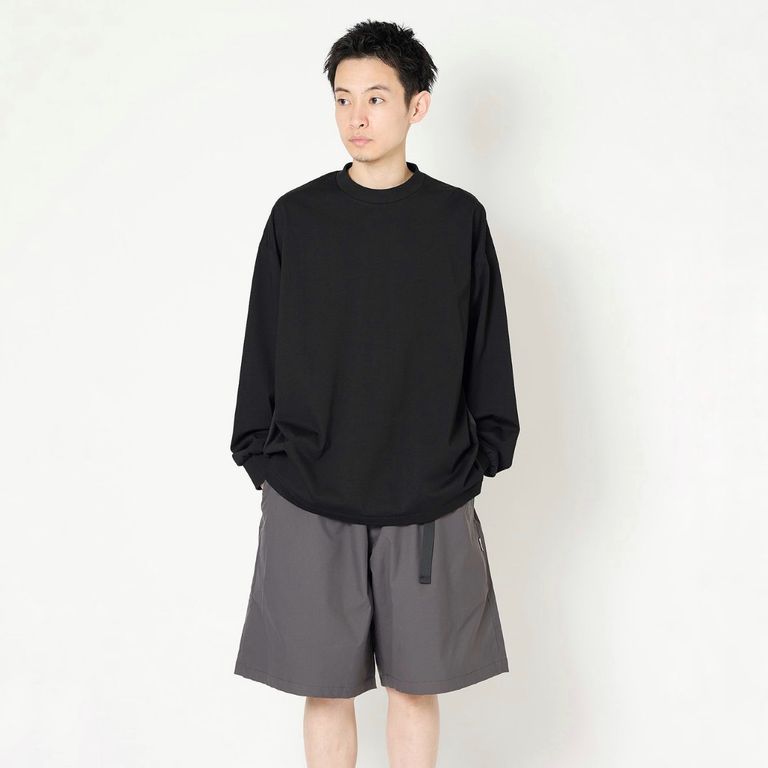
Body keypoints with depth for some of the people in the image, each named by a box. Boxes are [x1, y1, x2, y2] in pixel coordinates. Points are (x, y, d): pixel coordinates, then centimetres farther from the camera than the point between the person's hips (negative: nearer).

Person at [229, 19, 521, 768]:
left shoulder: (459, 219, 1)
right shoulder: (296, 217, 1)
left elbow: (487, 351, 6)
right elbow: (262, 348, 5)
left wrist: (476, 461, 3)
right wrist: (264, 463, 3)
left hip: (428, 505, 0)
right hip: (309, 505, 0)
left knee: (416, 683, 9)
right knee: (325, 686, 8)